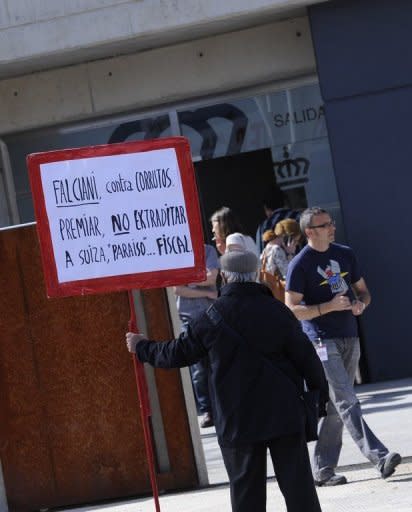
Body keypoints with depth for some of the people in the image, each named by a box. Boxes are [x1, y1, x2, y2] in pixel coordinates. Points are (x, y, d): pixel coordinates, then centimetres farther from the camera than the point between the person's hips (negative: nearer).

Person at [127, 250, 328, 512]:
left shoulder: (213, 317, -4)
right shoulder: (277, 311, -4)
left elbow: (178, 352, 6)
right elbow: (306, 357, -3)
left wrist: (142, 348, 22)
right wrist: (321, 393, 11)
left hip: (238, 421, 0)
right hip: (285, 415, 0)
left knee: (246, 490, 7)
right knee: (298, 485, 3)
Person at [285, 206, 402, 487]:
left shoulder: (345, 254, 12)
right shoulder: (300, 265, -7)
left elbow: (363, 290, 20)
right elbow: (292, 309, -10)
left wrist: (361, 303, -3)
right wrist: (330, 306, -19)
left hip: (350, 337, 6)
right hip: (322, 341, -6)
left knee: (335, 406, 8)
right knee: (346, 401, -15)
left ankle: (323, 469, 14)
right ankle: (379, 457, -22)